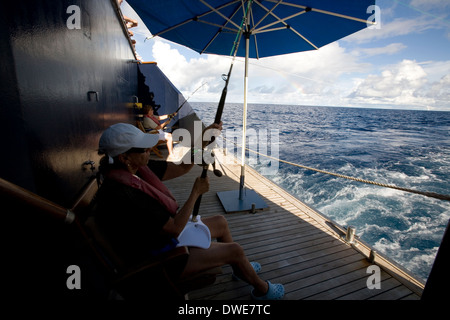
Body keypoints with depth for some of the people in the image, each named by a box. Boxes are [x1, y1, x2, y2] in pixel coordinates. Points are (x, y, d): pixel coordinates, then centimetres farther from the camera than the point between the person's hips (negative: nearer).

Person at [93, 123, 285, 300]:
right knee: (235, 250, -5)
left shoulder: (137, 170, -7)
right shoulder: (120, 195, -34)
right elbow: (175, 229, -28)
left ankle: (240, 268, 40)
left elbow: (181, 168, -3)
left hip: (164, 237, 9)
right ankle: (261, 289, 27)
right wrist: (196, 192, -19)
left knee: (221, 223, 16)